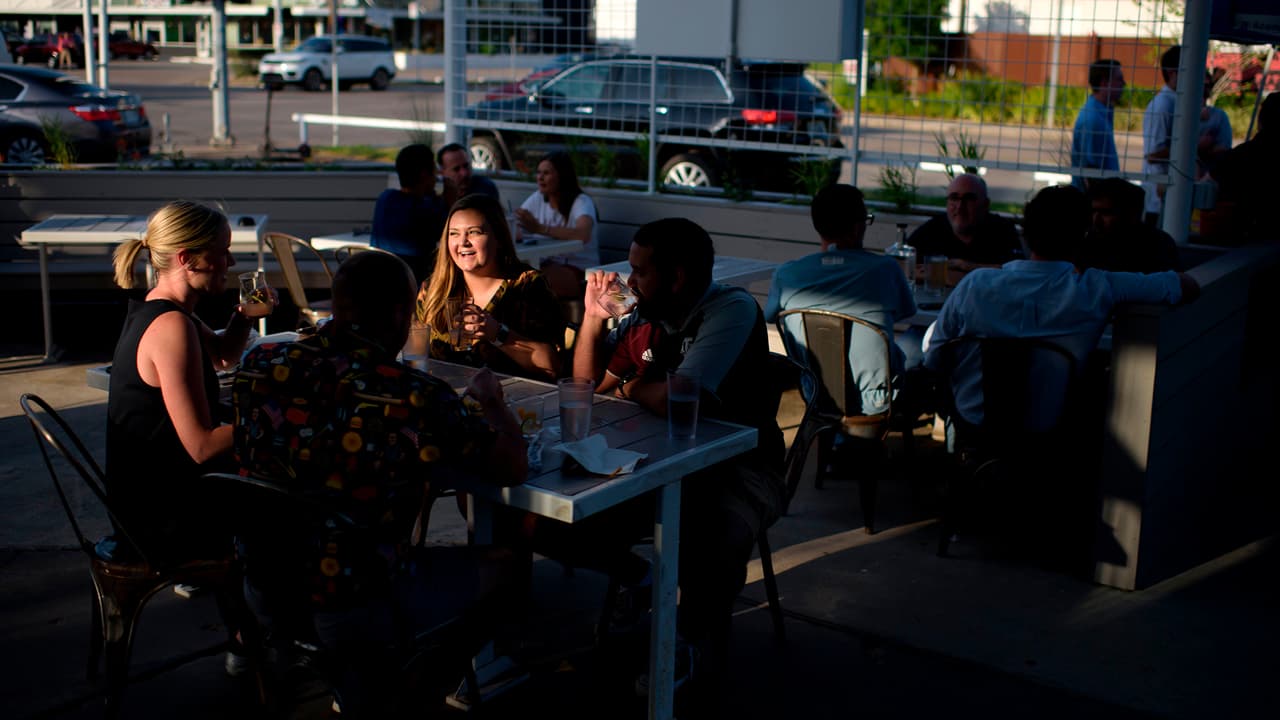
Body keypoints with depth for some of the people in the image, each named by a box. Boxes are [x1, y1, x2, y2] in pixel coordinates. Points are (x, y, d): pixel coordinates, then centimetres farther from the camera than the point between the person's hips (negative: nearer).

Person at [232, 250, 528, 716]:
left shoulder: (260, 366, -8)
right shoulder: (416, 398, -23)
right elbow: (513, 468, -13)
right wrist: (492, 400, 8)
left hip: (263, 594, 6)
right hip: (355, 612, -6)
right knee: (493, 563, 18)